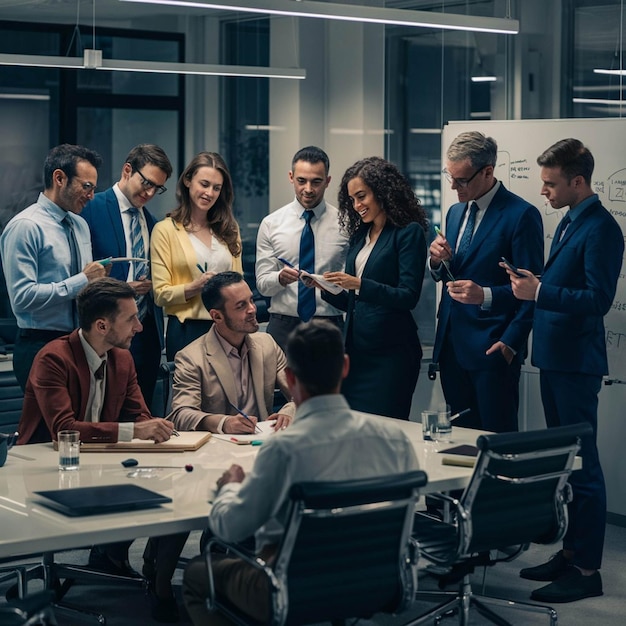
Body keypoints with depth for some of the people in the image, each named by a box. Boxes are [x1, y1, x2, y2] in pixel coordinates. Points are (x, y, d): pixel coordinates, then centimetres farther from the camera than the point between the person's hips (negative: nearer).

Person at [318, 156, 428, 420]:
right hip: (355, 347, 7)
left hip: (390, 351, -7)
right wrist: (325, 289, -1)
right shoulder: (359, 235, 14)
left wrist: (360, 284, -22)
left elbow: (408, 296, -14)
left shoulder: (409, 232, -6)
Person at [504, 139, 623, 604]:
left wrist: (540, 292, -23)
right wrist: (533, 282, 3)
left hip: (576, 363, -10)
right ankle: (570, 552, 26)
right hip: (553, 356, 10)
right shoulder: (569, 221, 13)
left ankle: (587, 569, 4)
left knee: (582, 463, -3)